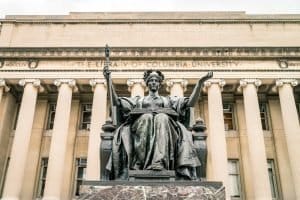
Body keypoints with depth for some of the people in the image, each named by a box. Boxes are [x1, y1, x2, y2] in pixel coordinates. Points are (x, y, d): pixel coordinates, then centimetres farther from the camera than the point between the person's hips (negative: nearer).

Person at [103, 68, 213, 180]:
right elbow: (117, 102, 22)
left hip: (165, 122, 0)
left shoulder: (168, 100, 34)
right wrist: (109, 82, 11)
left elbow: (190, 102, 20)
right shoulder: (138, 100, 35)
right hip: (141, 123, 0)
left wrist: (200, 82, 10)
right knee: (146, 117, -35)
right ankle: (141, 161, -44)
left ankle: (159, 162, -50)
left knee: (162, 118, -36)